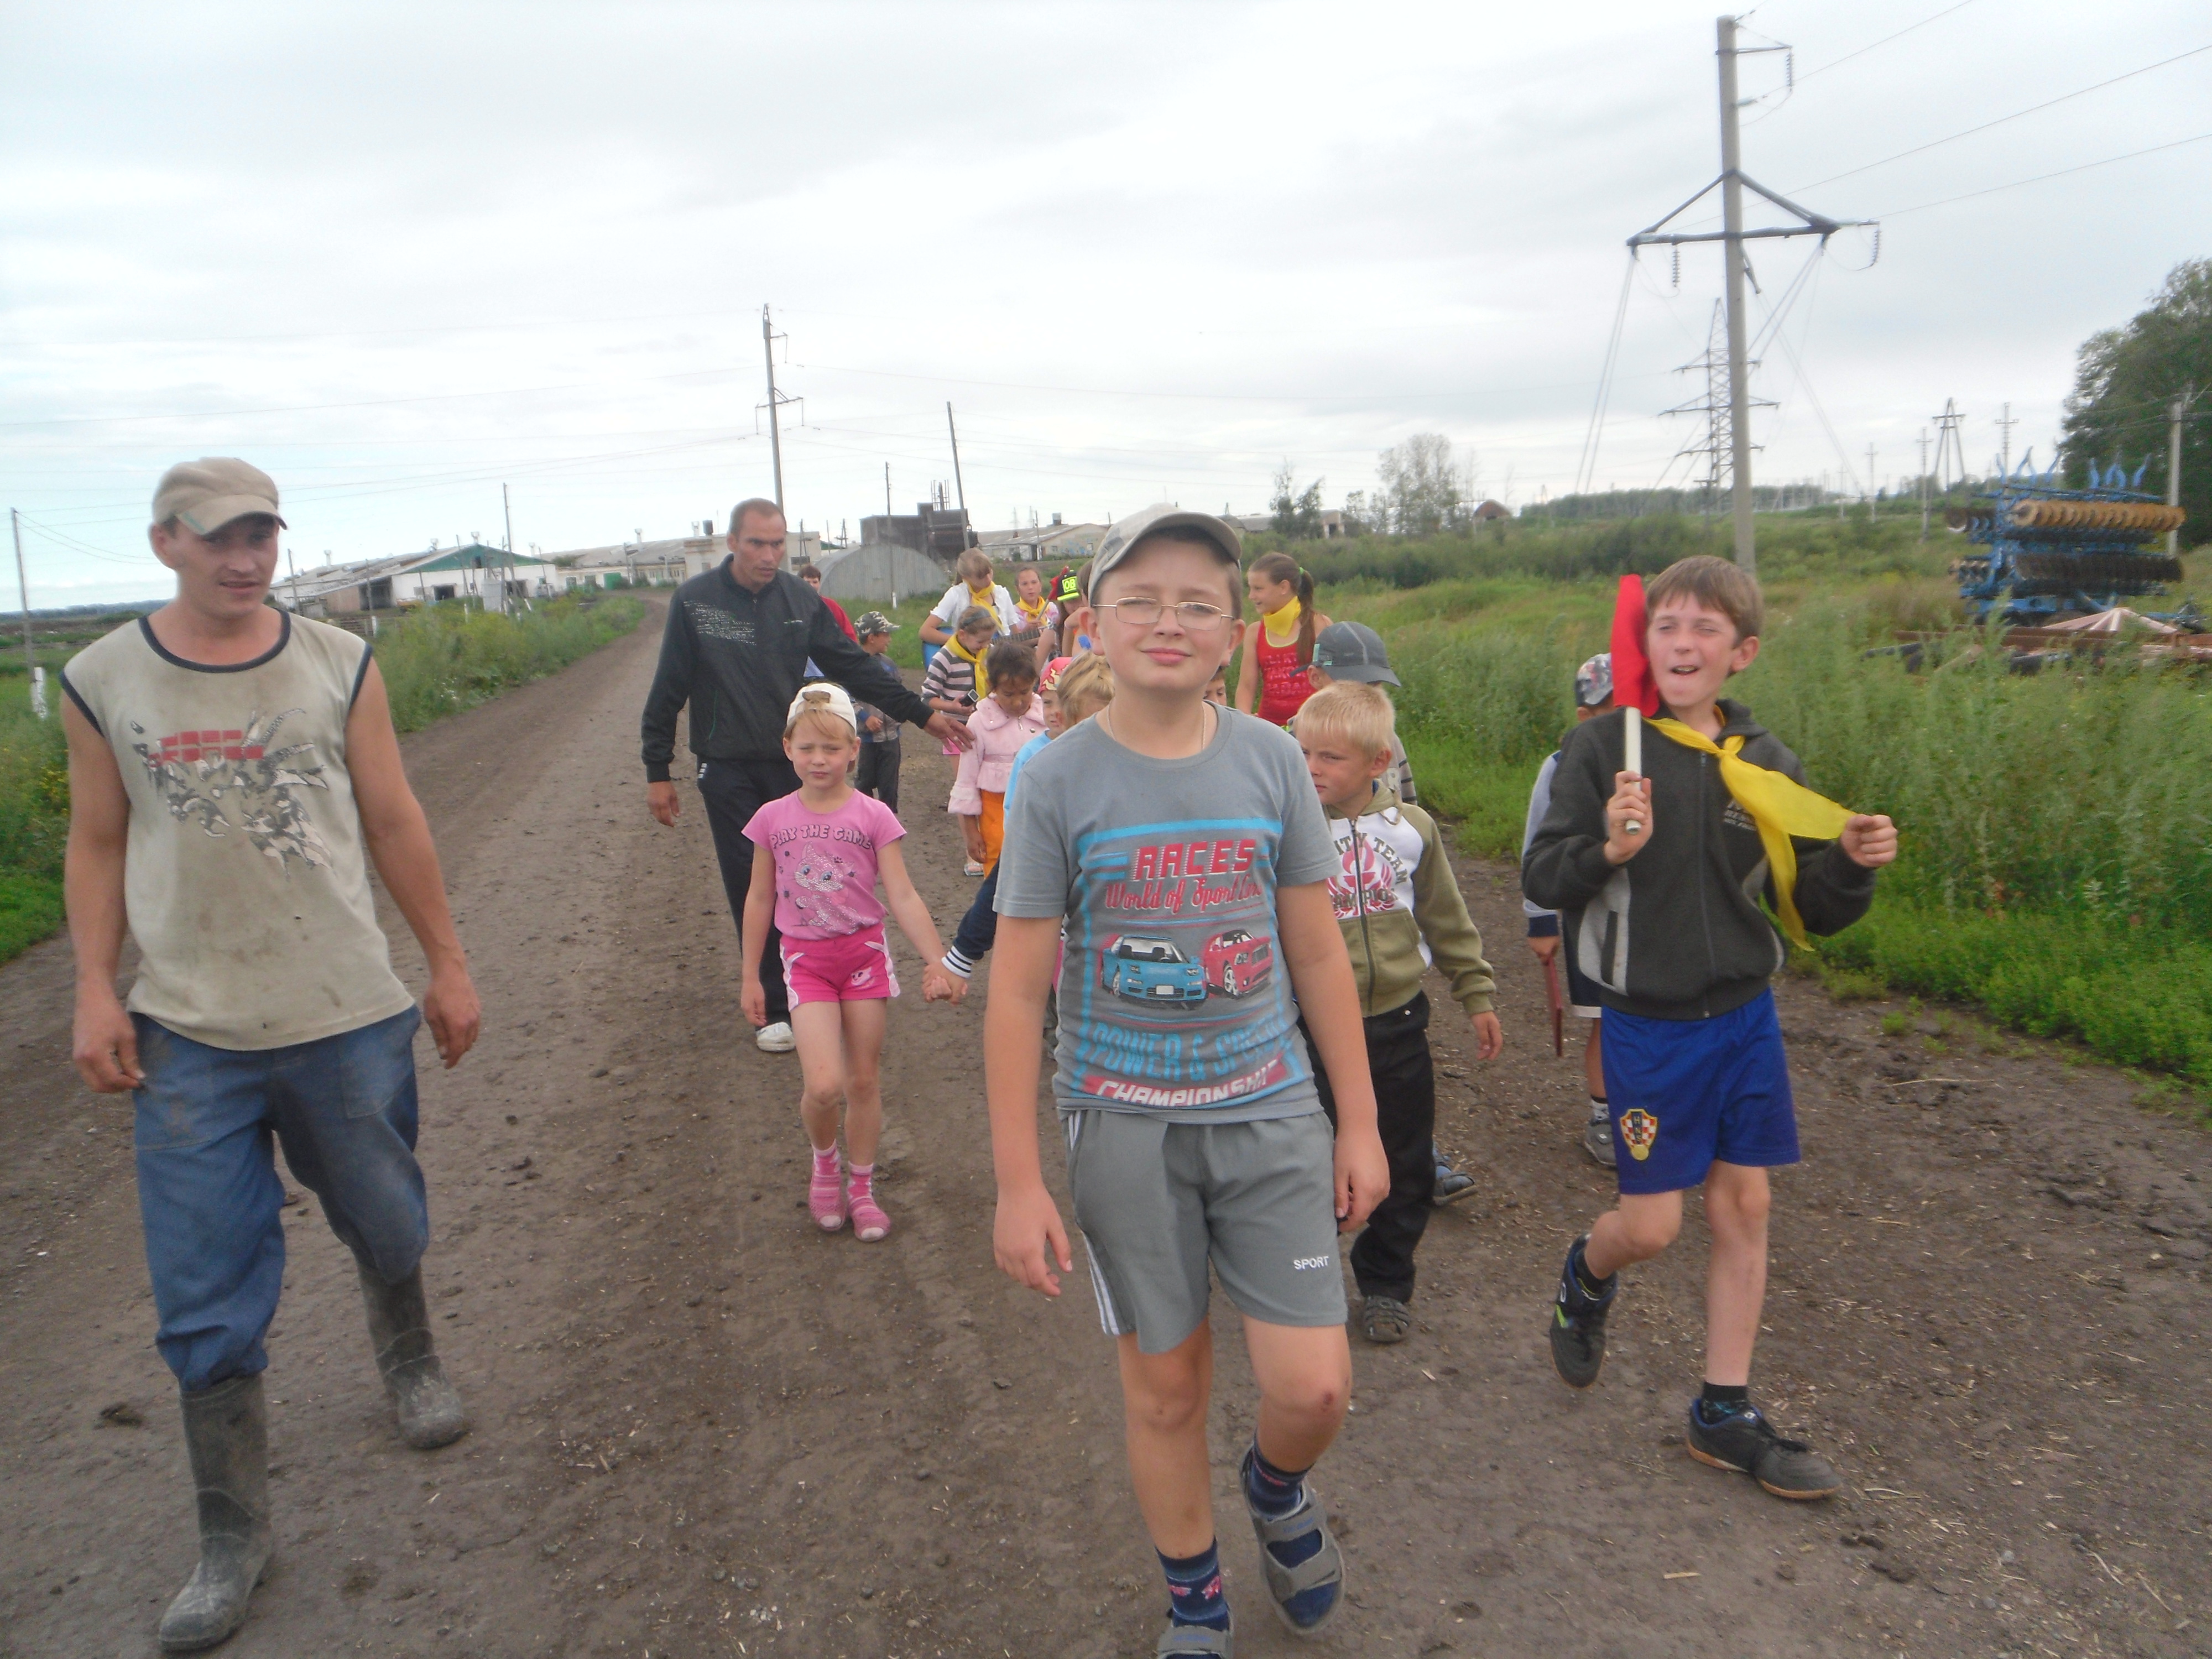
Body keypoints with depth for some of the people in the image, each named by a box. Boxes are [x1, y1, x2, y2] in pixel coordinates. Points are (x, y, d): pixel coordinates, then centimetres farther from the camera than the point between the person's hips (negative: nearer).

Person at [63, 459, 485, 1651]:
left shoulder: (339, 666, 0)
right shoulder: (103, 683, 1)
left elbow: (394, 824, 6)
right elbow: (98, 843, 8)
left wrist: (447, 966, 8)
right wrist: (94, 991, -1)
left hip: (349, 1018, 1)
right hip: (189, 1035, 0)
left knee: (388, 1231, 15)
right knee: (206, 1302, 4)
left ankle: (407, 1358, 48)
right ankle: (233, 1534, 20)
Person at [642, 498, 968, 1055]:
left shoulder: (801, 599, 1)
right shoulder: (694, 601, -5)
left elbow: (855, 667, 7)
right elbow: (668, 691, -1)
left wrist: (922, 715, 5)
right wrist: (657, 772, -2)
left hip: (796, 765, 2)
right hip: (729, 773, -2)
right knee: (752, 891, 0)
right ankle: (776, 1008, 10)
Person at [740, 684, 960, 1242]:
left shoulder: (873, 816, -6)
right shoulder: (773, 819, -2)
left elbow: (902, 895, -9)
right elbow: (759, 899, 7)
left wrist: (936, 963, -19)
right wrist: (750, 977, 9)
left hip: (865, 953, 0)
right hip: (805, 959, 0)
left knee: (865, 1080, 9)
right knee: (824, 1085, -15)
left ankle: (861, 1187, 29)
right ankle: (825, 1163, 17)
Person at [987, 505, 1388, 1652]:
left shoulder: (1270, 760, -2)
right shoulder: (1057, 781, -8)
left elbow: (1318, 953, 5)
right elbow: (1017, 993, -6)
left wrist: (1359, 1123, 7)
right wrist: (1017, 1183, -7)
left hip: (1268, 1109, 2)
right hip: (1124, 1124, -1)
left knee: (1313, 1389, 0)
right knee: (1165, 1389, 12)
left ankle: (1276, 1486, 37)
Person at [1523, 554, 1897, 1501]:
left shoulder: (1766, 767, 1)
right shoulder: (1602, 749, -11)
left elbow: (1809, 911, 6)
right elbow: (1541, 881, -12)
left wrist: (1851, 864, -14)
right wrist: (1607, 849, -30)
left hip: (1744, 1016, 4)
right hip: (1649, 1027, -4)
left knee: (1743, 1207, 9)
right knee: (1651, 1225, 1)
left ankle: (1725, 1416, 24)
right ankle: (1584, 1281, 37)